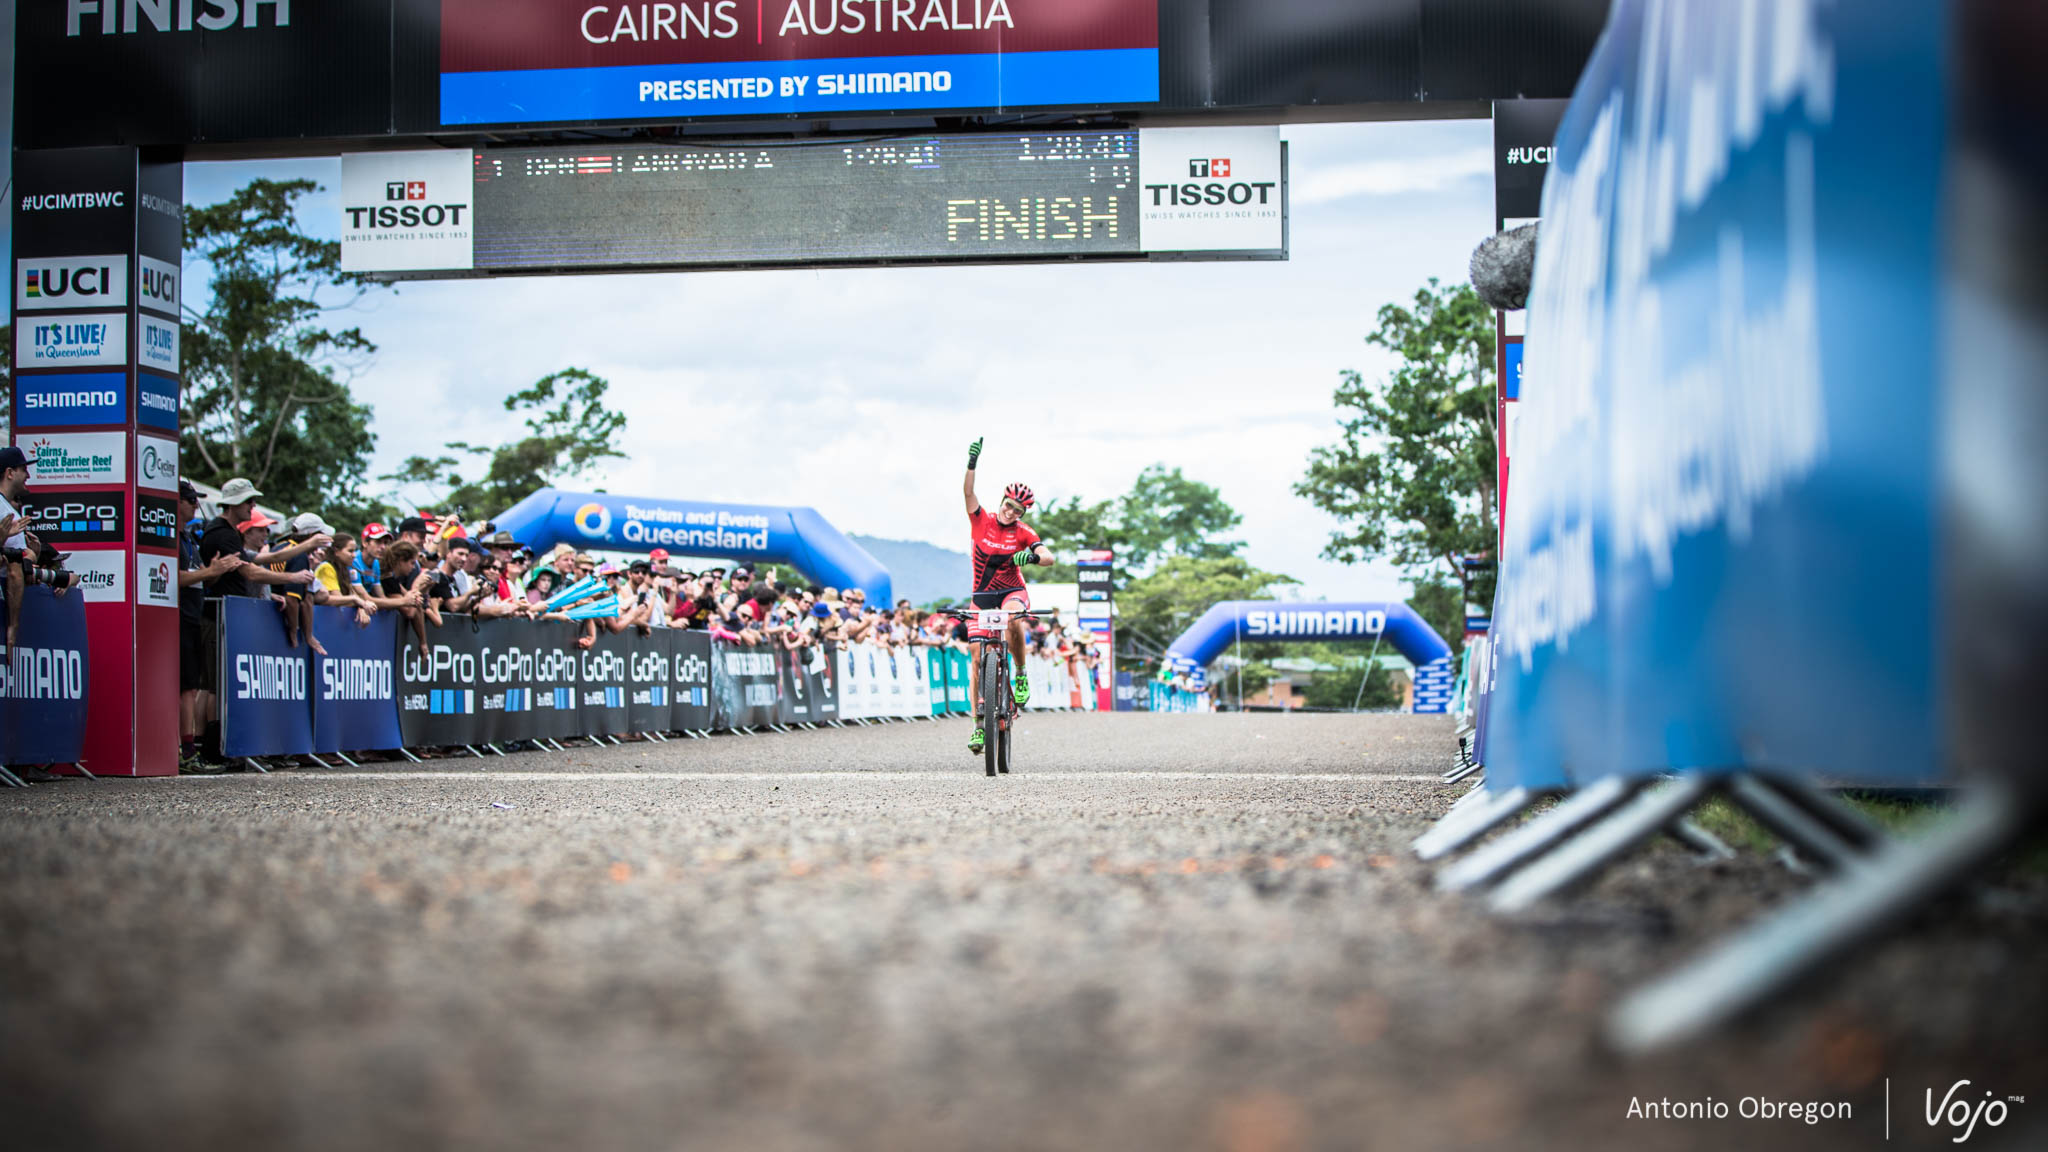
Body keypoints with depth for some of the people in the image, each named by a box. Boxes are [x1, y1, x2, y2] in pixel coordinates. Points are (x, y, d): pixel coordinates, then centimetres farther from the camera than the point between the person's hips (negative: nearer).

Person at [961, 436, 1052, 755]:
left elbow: (1049, 557, -20)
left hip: (1012, 592, -2)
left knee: (1013, 619, -38)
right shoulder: (981, 520, -6)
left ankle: (1021, 675, -16)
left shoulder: (1023, 533, -8)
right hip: (982, 595, 2)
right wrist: (972, 464, -34)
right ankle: (978, 725, 5)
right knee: (978, 658, -4)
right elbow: (968, 492, -20)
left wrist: (1033, 556, -41)